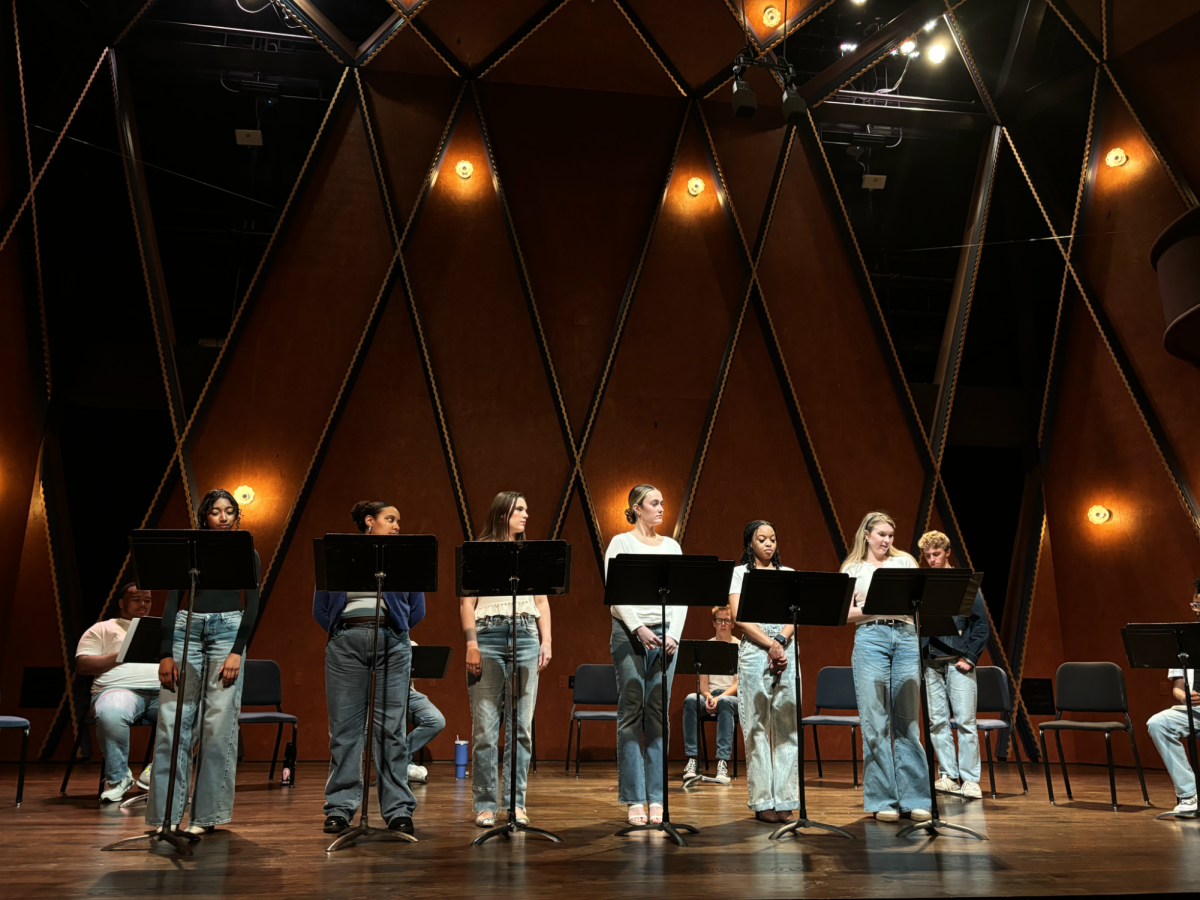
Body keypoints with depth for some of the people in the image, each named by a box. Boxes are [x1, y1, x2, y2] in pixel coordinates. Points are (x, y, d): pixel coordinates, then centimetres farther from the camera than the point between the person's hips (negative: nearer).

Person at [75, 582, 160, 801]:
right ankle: (118, 777, -13)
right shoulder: (103, 629, 20)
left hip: (163, 690, 3)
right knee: (111, 715, -41)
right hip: (120, 688, -3)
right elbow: (82, 665, 6)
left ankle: (157, 773, -12)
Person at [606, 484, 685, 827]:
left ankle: (657, 798, 10)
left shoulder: (672, 546, 13)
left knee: (658, 716, 4)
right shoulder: (621, 542, 0)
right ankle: (634, 799, 4)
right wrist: (639, 629, -16)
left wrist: (674, 634, -5)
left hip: (665, 634, 4)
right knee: (631, 715, -2)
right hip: (630, 631, -3)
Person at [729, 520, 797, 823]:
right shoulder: (739, 573, 7)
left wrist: (781, 641, -11)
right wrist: (770, 645, -13)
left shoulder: (789, 574, 16)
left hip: (786, 652, 3)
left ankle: (784, 799, 5)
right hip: (754, 653, -3)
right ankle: (762, 801, 2)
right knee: (757, 727, -2)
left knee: (786, 726, 1)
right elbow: (740, 617, -4)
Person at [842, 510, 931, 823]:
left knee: (908, 721, 2)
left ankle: (914, 798, 7)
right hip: (870, 638, -2)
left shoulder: (905, 562, 16)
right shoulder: (853, 569, 11)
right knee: (875, 722, -4)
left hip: (906, 636, 2)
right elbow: (847, 614, 2)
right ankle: (882, 800, 3)